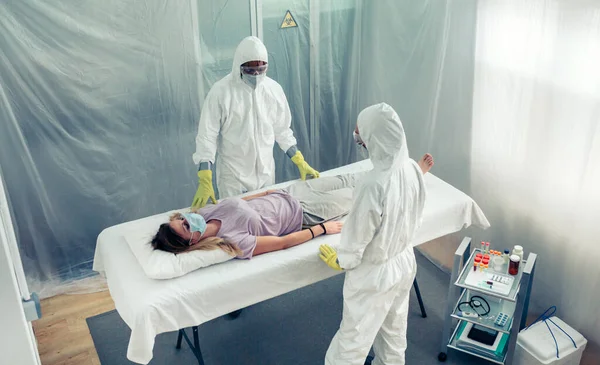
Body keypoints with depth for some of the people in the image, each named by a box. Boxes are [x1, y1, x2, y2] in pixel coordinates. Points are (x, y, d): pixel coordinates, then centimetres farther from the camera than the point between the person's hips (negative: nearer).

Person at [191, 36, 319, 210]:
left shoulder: (274, 89, -1)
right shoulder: (221, 91, -12)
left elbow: (282, 130, 10)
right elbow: (207, 136, -12)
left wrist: (300, 161, 4)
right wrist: (205, 181, -20)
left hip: (265, 173, 4)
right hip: (233, 175, -3)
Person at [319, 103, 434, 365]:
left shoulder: (373, 185, -35)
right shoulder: (411, 168, -11)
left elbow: (357, 235, -22)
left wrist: (340, 261, -3)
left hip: (374, 275, -7)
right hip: (405, 263, 8)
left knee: (352, 339, 13)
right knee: (394, 329, 29)